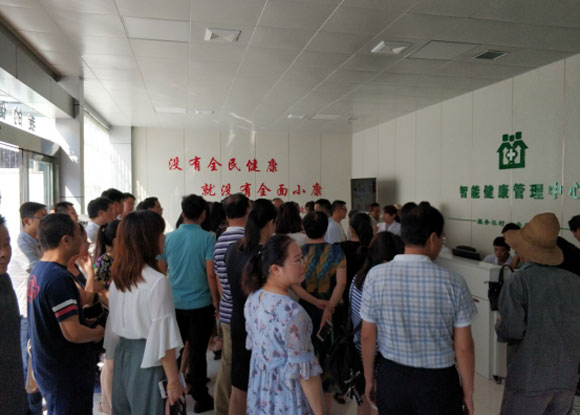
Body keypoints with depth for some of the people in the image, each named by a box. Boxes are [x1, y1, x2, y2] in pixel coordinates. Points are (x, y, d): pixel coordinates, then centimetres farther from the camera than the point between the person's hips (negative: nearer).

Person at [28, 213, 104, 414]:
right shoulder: (59, 278, -27)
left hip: (47, 369, 9)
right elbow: (73, 333, -28)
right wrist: (98, 333, -9)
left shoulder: (37, 271, 4)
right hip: (67, 375, -9)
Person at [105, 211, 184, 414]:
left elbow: (116, 323, 9)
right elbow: (163, 336, -21)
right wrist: (173, 380, -14)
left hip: (122, 354, 7)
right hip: (146, 359, -7)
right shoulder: (157, 281, -21)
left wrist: (117, 355, 19)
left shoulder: (118, 277, 3)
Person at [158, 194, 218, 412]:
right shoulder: (208, 238, -14)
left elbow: (161, 269, 8)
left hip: (174, 302, 4)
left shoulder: (169, 237, -2)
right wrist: (215, 300, -4)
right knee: (198, 350, 7)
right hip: (200, 303, -3)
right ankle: (200, 397, 19)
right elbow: (211, 274, -16)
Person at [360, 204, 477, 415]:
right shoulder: (453, 282, -17)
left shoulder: (376, 276, -13)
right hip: (438, 381, -1)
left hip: (391, 377, 1)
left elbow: (367, 336, -5)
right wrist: (468, 390, 5)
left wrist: (369, 378, 9)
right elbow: (463, 347, -10)